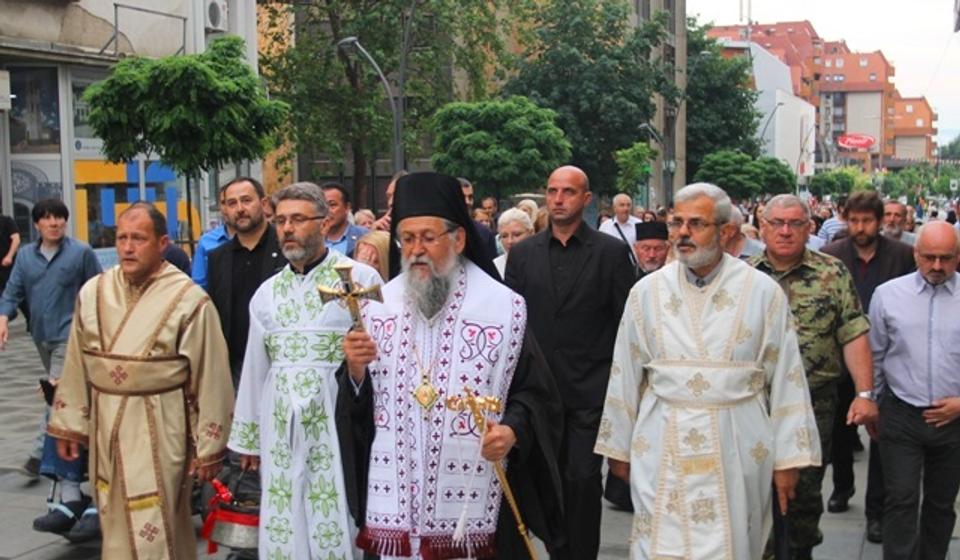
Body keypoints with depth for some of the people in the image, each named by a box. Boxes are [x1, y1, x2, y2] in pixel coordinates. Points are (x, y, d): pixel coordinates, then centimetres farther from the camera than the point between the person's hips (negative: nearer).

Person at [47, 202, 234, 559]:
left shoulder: (189, 300, -11)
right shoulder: (93, 292, 3)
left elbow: (210, 378, -9)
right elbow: (76, 365, 10)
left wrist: (209, 446, -7)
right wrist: (68, 423, 11)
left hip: (160, 428, -5)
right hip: (105, 425, 5)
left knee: (154, 531, -2)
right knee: (115, 524, 17)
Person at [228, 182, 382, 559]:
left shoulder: (361, 279, -5)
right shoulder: (267, 292, 11)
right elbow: (255, 368, 15)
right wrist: (248, 437, 17)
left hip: (340, 427, -5)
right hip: (281, 433, 5)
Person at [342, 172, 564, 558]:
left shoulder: (503, 307, -6)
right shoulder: (378, 306, 5)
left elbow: (535, 392, -2)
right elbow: (356, 409, 10)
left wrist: (513, 430, -20)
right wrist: (356, 372, -10)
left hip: (474, 501, -3)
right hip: (394, 497, 3)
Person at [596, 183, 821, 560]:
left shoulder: (763, 292, -2)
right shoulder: (647, 291, 2)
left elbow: (786, 378, 0)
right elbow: (625, 376, 8)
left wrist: (788, 457, 0)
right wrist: (618, 447, 10)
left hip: (738, 450, -1)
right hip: (661, 448, 1)